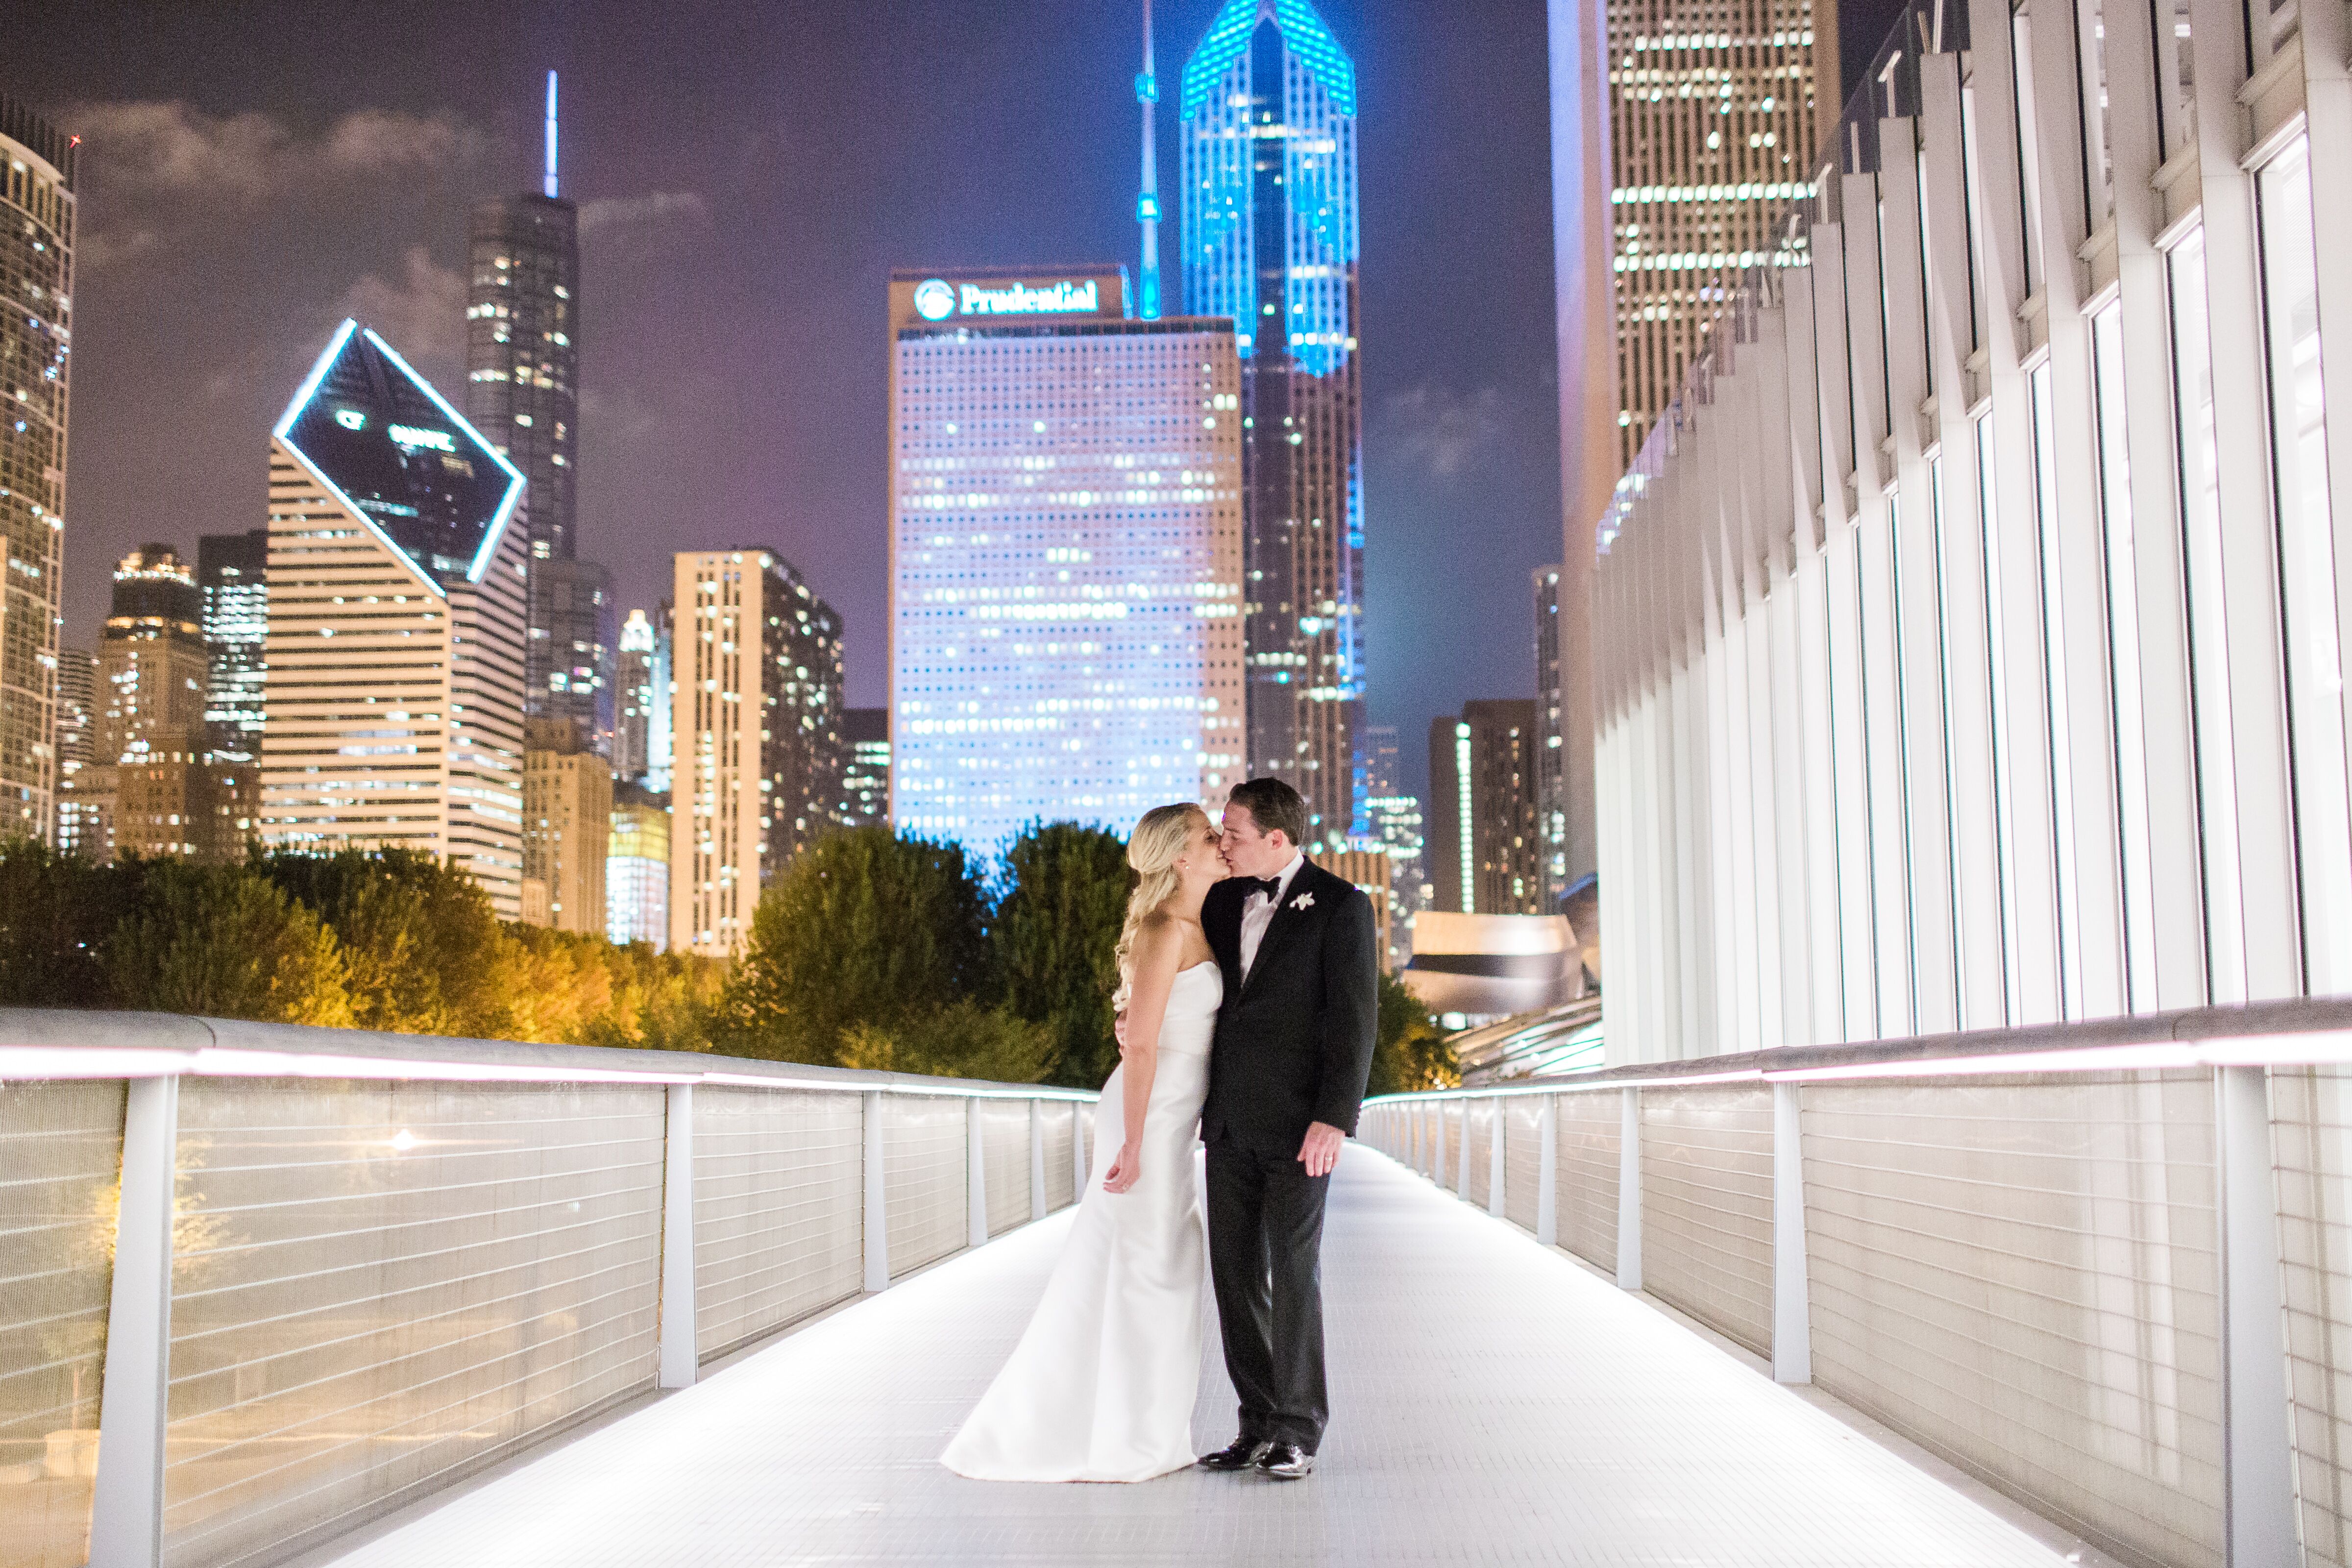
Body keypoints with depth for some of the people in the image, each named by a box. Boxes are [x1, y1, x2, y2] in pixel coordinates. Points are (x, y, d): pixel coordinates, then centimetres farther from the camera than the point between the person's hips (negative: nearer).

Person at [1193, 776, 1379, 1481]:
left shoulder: (1341, 906, -7)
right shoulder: (1223, 901, 12)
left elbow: (1355, 1019, -11)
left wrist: (1334, 1119, -18)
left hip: (1298, 1122, -6)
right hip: (1229, 1119, 6)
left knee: (1294, 1271, -3)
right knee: (1235, 1274, 7)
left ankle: (1298, 1431, 7)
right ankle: (1259, 1425, 16)